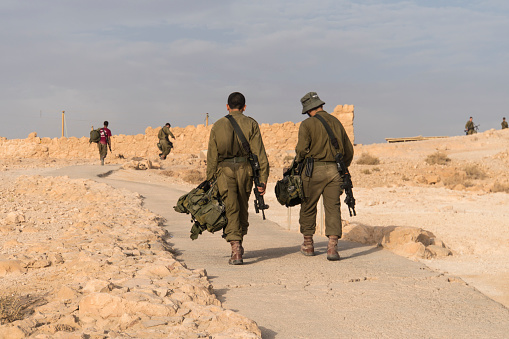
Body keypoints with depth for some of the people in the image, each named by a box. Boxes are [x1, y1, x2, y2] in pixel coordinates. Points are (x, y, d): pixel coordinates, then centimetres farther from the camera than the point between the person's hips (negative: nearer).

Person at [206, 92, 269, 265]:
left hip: (224, 171, 0)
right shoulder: (251, 124, 2)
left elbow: (212, 155, 5)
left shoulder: (218, 125, 6)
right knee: (242, 208, 17)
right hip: (245, 169, 1)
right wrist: (263, 178, -4)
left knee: (231, 210, -1)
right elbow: (259, 152, -4)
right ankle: (238, 245, 29)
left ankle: (236, 249, -14)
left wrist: (210, 180, 11)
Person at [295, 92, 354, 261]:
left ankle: (308, 245, 23)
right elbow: (348, 150, 17)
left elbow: (302, 149, -14)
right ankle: (332, 246, -14)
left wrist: (297, 163, 7)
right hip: (334, 170, 4)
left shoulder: (307, 124, -4)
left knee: (308, 207, 12)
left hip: (314, 170, -3)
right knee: (333, 207, 1)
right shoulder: (336, 122, 13)